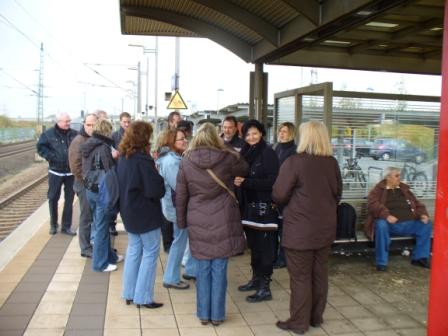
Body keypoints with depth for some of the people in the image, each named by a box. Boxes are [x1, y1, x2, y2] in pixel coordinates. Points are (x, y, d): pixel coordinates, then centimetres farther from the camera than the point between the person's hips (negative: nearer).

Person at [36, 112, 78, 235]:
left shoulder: (74, 134, 1)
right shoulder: (48, 134, -4)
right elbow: (40, 147, -4)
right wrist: (51, 157, -15)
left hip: (71, 172, 2)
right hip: (55, 172, -1)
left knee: (69, 200, 6)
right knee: (53, 198, 8)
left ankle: (66, 226, 17)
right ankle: (53, 225, 25)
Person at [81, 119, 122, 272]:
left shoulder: (88, 146, 7)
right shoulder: (103, 148, -19)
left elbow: (86, 169, 13)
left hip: (90, 189, 9)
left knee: (100, 225, 18)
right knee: (101, 227, 2)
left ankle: (110, 255, 32)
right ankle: (100, 263, 13)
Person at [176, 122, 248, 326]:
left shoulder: (186, 161, -2)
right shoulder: (226, 158, -5)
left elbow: (180, 196, 2)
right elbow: (244, 169, 16)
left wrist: (181, 222, 13)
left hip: (198, 223, 1)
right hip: (223, 221, -1)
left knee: (203, 269, 12)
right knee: (219, 269, 8)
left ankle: (203, 314, 23)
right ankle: (217, 315, 18)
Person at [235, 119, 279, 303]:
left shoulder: (268, 153, -10)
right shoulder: (246, 152, 10)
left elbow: (272, 182, -18)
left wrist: (245, 182, -22)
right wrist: (238, 181, -7)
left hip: (264, 207, -7)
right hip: (249, 206, 7)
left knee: (265, 248, -1)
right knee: (253, 246, 17)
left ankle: (265, 288, 5)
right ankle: (256, 279, 30)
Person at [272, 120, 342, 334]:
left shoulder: (294, 162, -16)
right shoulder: (332, 163, 2)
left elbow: (279, 195, -12)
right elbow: (337, 194, 14)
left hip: (300, 230, -5)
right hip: (325, 228, 6)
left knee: (300, 277, 5)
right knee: (319, 274, 16)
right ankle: (316, 317, 30)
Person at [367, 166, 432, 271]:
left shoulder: (404, 189, 21)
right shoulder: (378, 190, 4)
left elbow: (417, 203, 23)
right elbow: (372, 203, -13)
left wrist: (423, 214, 0)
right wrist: (386, 215, -28)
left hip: (408, 224, 5)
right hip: (390, 224, -5)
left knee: (427, 224, -12)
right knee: (381, 225, -36)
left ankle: (420, 257, 2)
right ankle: (381, 263, -26)